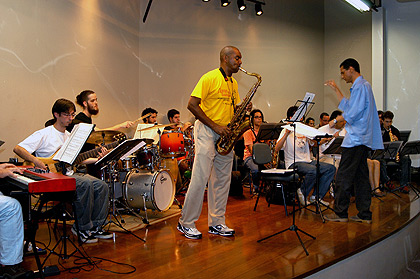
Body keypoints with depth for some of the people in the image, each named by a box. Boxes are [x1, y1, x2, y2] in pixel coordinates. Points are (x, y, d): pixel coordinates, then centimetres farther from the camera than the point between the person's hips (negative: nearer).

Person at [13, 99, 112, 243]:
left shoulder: (69, 136, 17)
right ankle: (82, 228, -17)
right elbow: (18, 148, -14)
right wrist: (35, 160, -28)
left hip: (68, 174, 8)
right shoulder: (44, 134, -8)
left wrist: (97, 159, 5)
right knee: (86, 183, -31)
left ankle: (95, 227, 1)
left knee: (101, 186, -10)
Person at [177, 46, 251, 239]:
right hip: (206, 131, -8)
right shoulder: (210, 78, -9)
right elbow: (192, 105, -15)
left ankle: (216, 223, 17)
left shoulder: (233, 83, 16)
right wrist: (214, 126, -18)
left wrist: (243, 109, 0)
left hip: (225, 135, 8)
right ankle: (186, 223, 4)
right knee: (200, 177, -8)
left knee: (223, 179, 8)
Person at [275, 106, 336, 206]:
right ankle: (302, 193, -7)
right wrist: (287, 133, -24)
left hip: (307, 161, 7)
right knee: (313, 170, -34)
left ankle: (316, 196, -6)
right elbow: (277, 149, -16)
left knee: (331, 168, -9)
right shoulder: (286, 131, -2)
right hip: (293, 163, -7)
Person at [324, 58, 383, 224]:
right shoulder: (364, 85, 19)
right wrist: (336, 90, 24)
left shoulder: (360, 86, -13)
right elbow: (348, 107, 25)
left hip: (356, 138, -10)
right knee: (361, 176, 10)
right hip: (363, 139, 10)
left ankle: (340, 213, 2)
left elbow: (352, 114, -19)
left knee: (343, 176, -4)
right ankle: (365, 214, 13)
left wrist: (336, 120, -2)